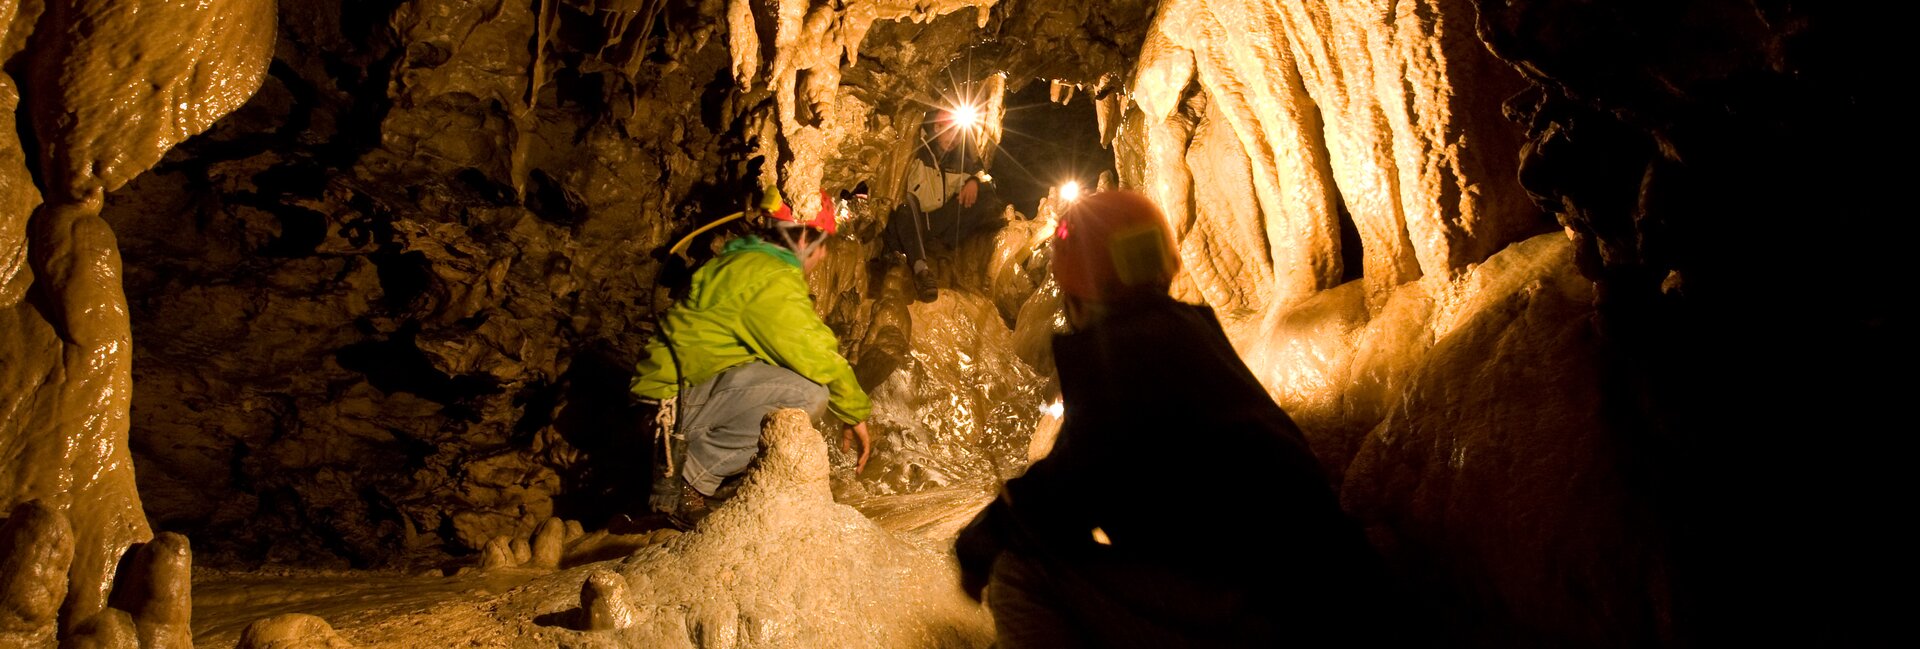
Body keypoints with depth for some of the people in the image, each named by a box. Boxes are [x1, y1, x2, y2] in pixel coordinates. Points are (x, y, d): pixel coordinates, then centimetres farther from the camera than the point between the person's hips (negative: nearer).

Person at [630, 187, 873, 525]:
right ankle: (685, 480, -14)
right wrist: (857, 414, -1)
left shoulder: (741, 262, 19)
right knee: (807, 389, -23)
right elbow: (817, 355, -17)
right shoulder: (770, 279, -14)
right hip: (673, 405, -10)